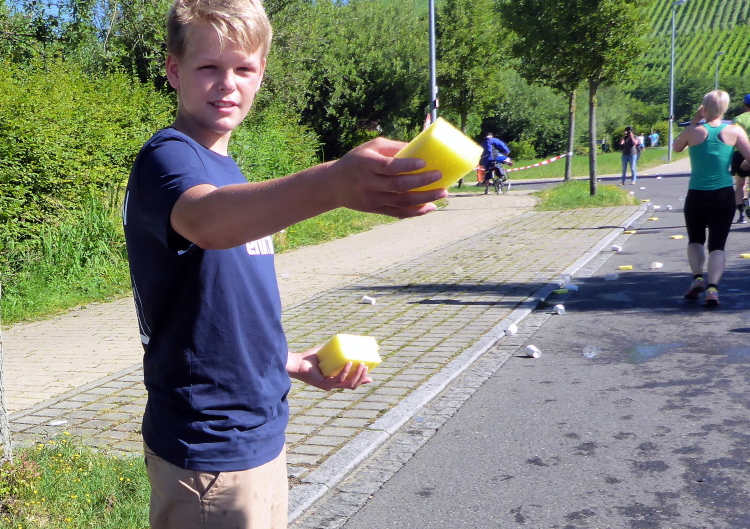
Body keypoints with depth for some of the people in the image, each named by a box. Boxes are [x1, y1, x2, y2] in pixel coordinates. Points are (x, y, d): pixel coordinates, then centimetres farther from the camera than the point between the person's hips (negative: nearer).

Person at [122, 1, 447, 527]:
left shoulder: (226, 170, 12)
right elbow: (207, 221, -42)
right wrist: (332, 184, -57)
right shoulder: (167, 158, -16)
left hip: (259, 433, 9)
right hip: (208, 452, -8)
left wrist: (295, 363, 7)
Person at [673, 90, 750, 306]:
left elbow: (676, 148, 15)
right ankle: (712, 287, -11)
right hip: (724, 195, 0)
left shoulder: (693, 131, -4)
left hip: (697, 196, 0)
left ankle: (697, 278, 5)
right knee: (717, 243, 3)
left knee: (695, 239, 20)